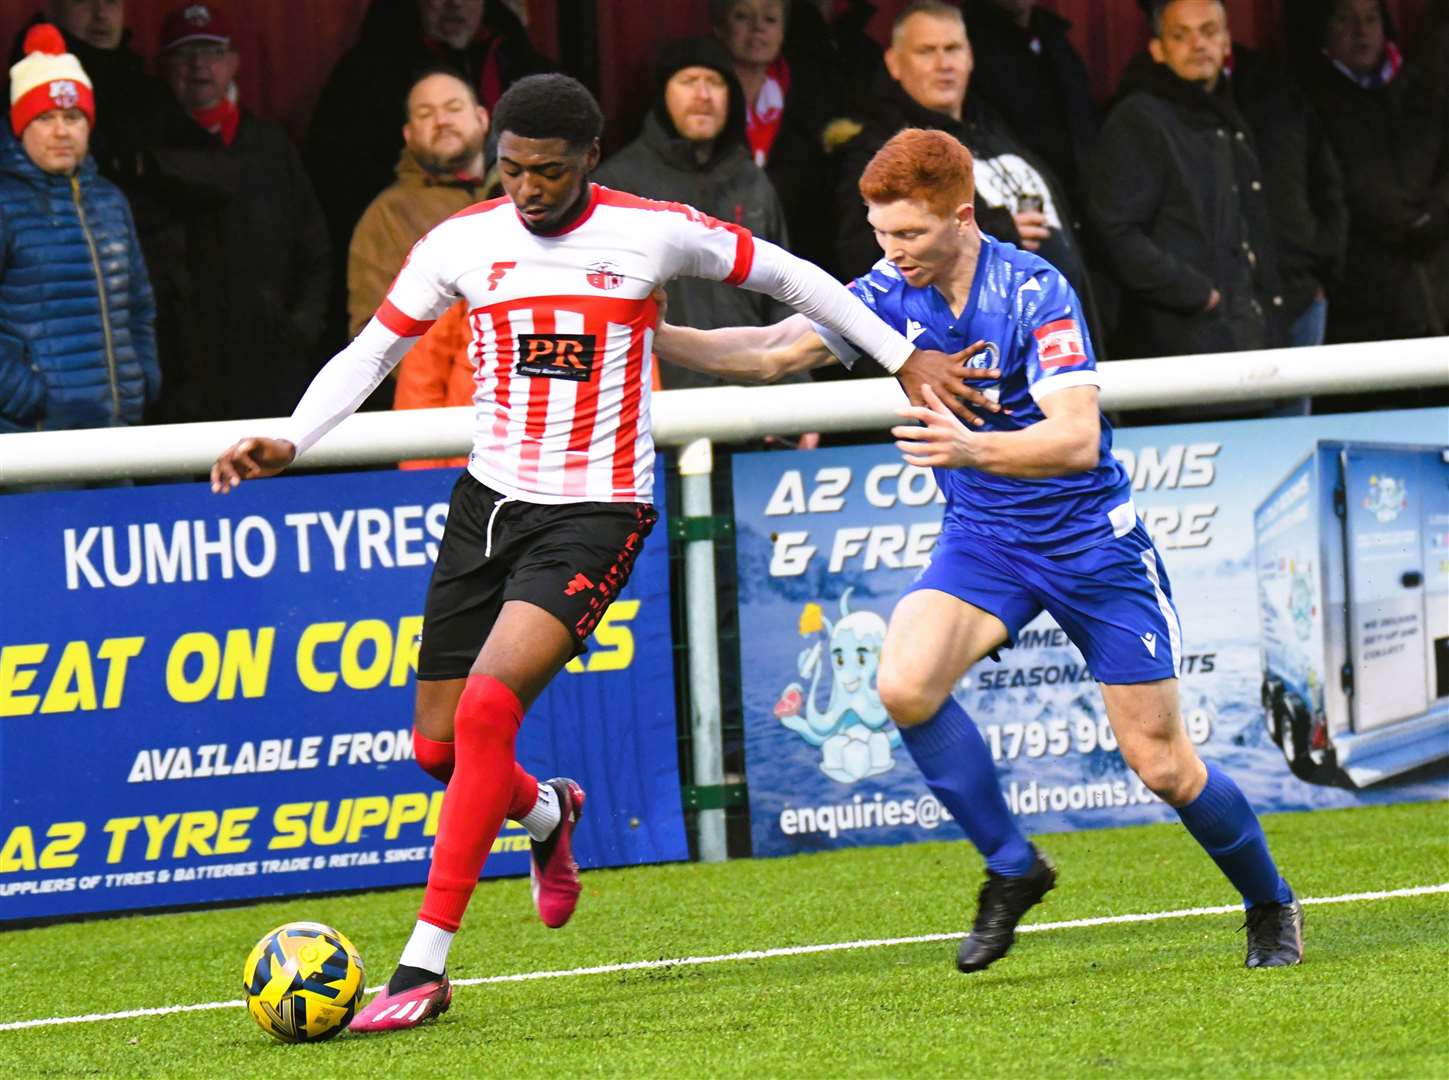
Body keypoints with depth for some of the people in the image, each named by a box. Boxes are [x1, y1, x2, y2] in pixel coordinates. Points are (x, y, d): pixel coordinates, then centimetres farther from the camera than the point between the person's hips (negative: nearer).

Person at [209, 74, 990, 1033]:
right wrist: (288, 442, -5)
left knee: (487, 704, -24)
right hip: (489, 500, 5)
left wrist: (904, 359, 10)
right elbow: (371, 352, 10)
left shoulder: (654, 233, -8)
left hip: (595, 513, -5)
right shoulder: (462, 243, 0)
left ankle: (425, 966, -21)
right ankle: (547, 813, 43)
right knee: (437, 746, 5)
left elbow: (788, 276, 6)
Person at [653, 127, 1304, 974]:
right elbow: (773, 352, -7)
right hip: (982, 537, 4)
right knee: (905, 683, -24)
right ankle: (1013, 868, -5)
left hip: (1092, 539, -4)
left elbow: (1077, 439, -31)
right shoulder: (892, 294, -7)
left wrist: (972, 449, -48)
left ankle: (1271, 905, 25)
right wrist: (655, 337, -22)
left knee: (1162, 763, -2)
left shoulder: (1034, 291, -22)